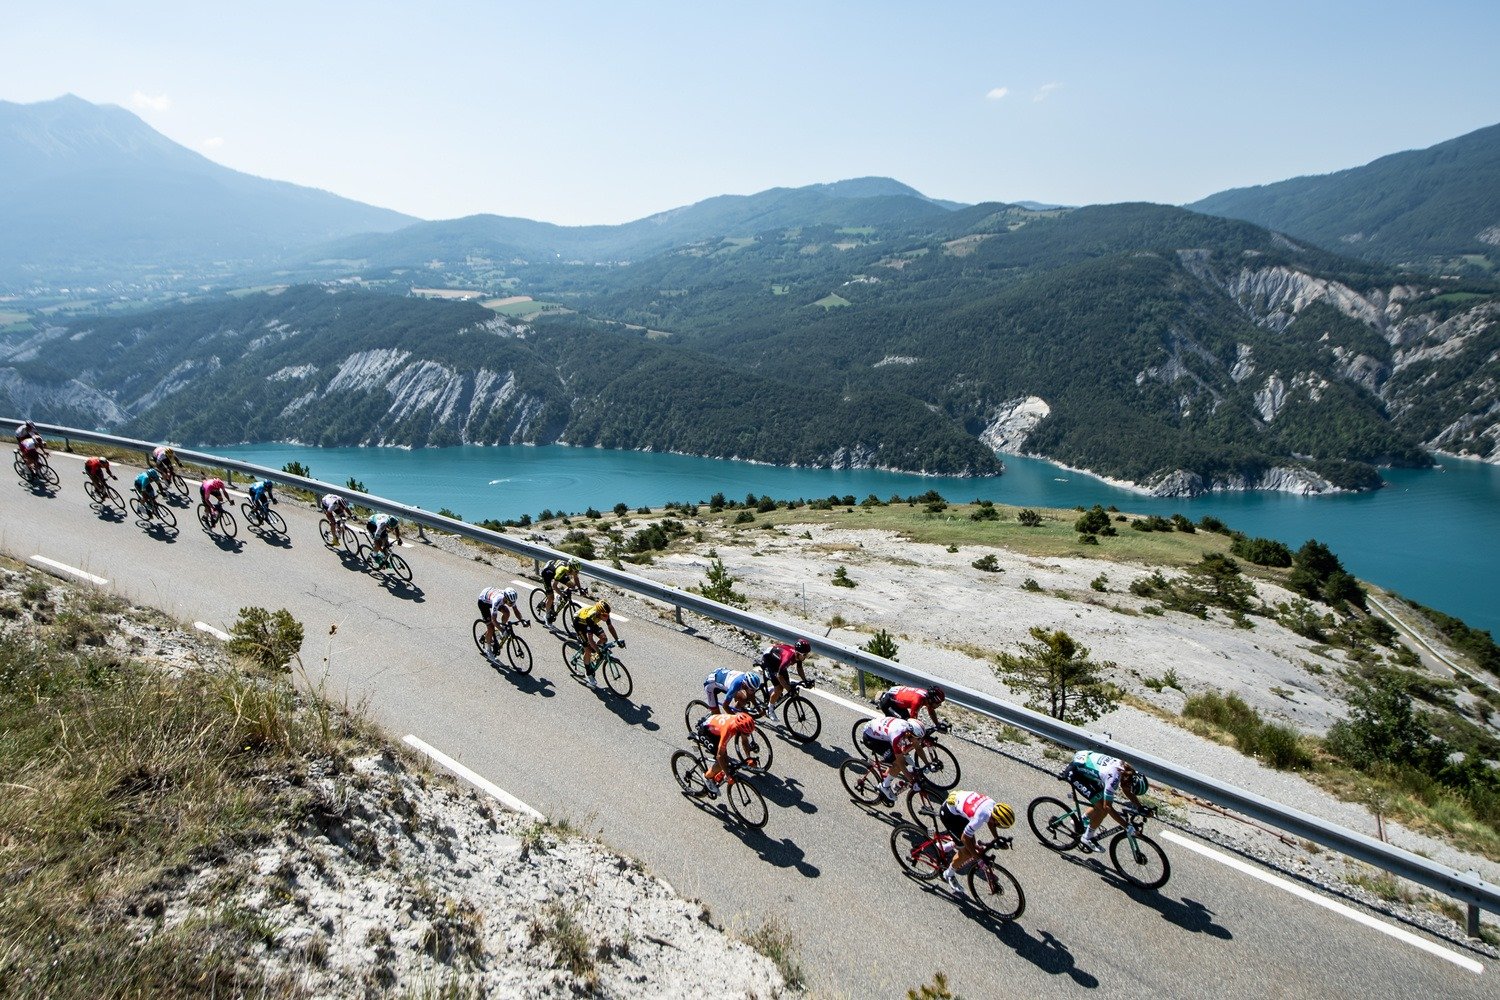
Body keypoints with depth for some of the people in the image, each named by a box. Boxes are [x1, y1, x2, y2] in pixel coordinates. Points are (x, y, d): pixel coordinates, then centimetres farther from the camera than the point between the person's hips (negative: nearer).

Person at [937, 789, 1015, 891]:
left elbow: (990, 822, 9)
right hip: (949, 814, -8)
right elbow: (964, 838, -21)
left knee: (972, 844, 16)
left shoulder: (994, 805, -15)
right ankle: (949, 875, 20)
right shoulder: (979, 819, -35)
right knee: (967, 853, -4)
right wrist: (977, 856, -12)